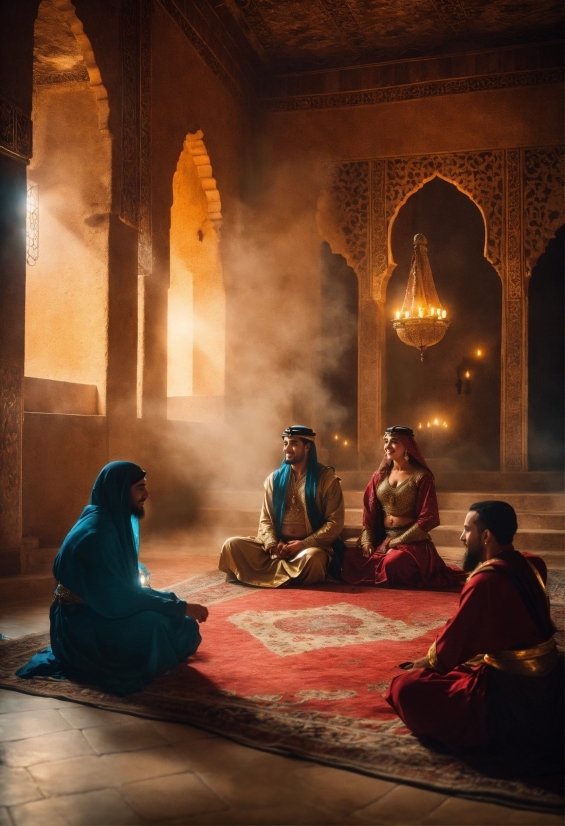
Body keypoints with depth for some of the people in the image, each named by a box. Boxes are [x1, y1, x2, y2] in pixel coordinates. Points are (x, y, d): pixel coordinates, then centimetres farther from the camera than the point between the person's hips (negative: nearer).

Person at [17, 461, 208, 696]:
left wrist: (174, 602, -1)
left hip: (100, 609, 9)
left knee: (180, 622, 8)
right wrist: (181, 608, -24)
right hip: (81, 625, -9)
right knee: (157, 623, -24)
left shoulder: (118, 522, 3)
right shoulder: (96, 532, -25)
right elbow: (119, 597, -27)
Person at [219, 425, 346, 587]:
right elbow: (265, 520, 9)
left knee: (311, 557, -40)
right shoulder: (275, 478, 10)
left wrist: (304, 544, -17)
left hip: (311, 546, -4)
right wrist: (272, 545, -12)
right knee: (232, 545, -16)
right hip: (277, 546, 4)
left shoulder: (326, 477, -2)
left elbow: (335, 523, -6)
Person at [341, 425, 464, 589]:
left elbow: (427, 518, -9)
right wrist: (367, 541, -5)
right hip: (382, 539, 5)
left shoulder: (421, 476, -4)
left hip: (413, 542, -5)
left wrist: (398, 542, -13)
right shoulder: (379, 476, 11)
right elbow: (369, 512, 10)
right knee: (350, 558, -21)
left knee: (392, 564, -36)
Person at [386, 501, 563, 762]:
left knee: (407, 687, -11)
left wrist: (425, 664, 4)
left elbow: (455, 637, -13)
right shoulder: (529, 565, 3)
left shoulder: (486, 580, -21)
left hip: (513, 696, -9)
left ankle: (493, 732, -2)